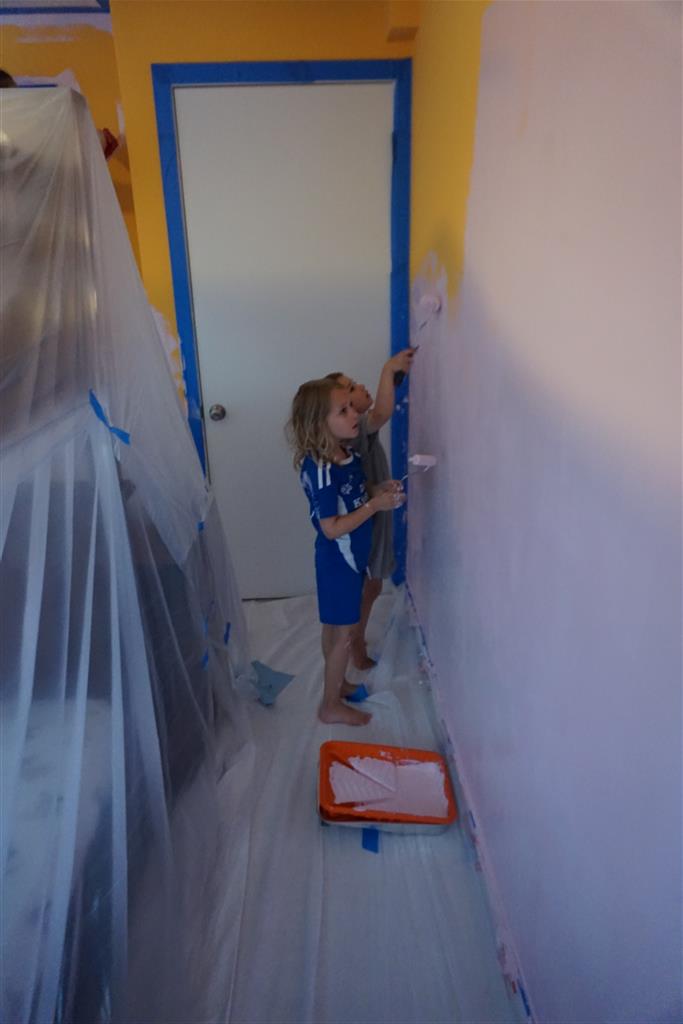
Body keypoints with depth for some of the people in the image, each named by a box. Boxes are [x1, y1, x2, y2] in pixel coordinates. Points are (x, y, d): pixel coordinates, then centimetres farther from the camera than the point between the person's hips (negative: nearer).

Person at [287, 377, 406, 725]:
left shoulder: (348, 456, 0)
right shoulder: (321, 470, -28)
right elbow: (331, 528, -27)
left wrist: (379, 491, -2)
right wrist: (375, 505, -23)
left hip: (351, 557, 9)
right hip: (338, 561, -9)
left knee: (335, 627, 24)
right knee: (342, 632, 6)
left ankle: (337, 683, 43)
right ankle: (331, 705, 23)